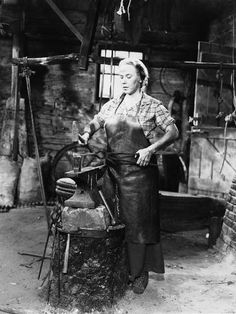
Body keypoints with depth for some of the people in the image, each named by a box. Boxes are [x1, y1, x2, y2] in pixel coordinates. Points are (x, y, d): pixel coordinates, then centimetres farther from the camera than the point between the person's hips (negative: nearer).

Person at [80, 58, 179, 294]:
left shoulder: (152, 106, -2)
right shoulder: (112, 105, 12)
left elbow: (173, 132, -5)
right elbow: (95, 122, 19)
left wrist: (150, 149, -18)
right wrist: (87, 133, -4)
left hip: (139, 171, -4)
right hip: (113, 169, 4)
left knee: (138, 222, 0)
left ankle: (139, 273, 14)